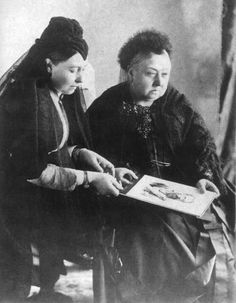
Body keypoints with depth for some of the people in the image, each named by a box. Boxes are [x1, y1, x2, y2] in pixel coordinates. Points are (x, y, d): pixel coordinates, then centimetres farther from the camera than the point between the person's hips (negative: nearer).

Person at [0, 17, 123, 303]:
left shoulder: (64, 94, 3)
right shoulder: (25, 99, -21)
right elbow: (33, 170, -22)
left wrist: (81, 154, -5)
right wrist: (90, 178, -20)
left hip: (56, 200, 7)